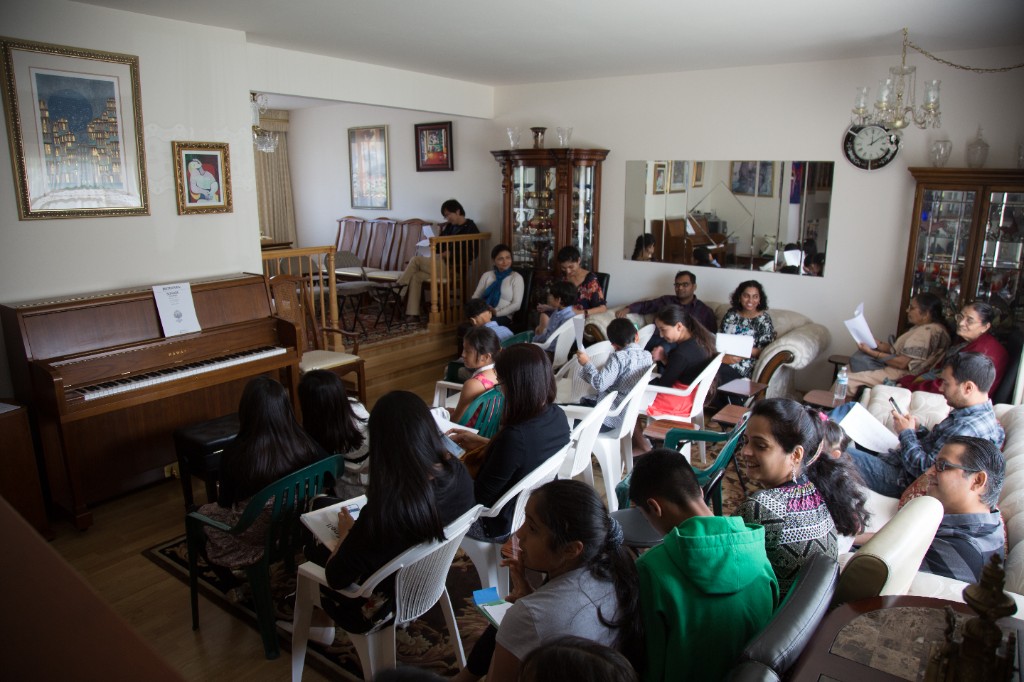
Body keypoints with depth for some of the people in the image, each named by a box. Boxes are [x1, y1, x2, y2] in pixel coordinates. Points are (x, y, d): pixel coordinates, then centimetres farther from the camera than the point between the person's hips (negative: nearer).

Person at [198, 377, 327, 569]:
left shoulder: (234, 454, -25)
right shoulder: (305, 443, -20)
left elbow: (225, 503, -9)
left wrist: (221, 495, 14)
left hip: (254, 532, -4)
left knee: (203, 512, 27)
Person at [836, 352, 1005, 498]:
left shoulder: (968, 428, -27)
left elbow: (926, 469, -25)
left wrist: (906, 433, -14)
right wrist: (915, 429, -1)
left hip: (902, 480, -10)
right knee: (850, 408, 10)